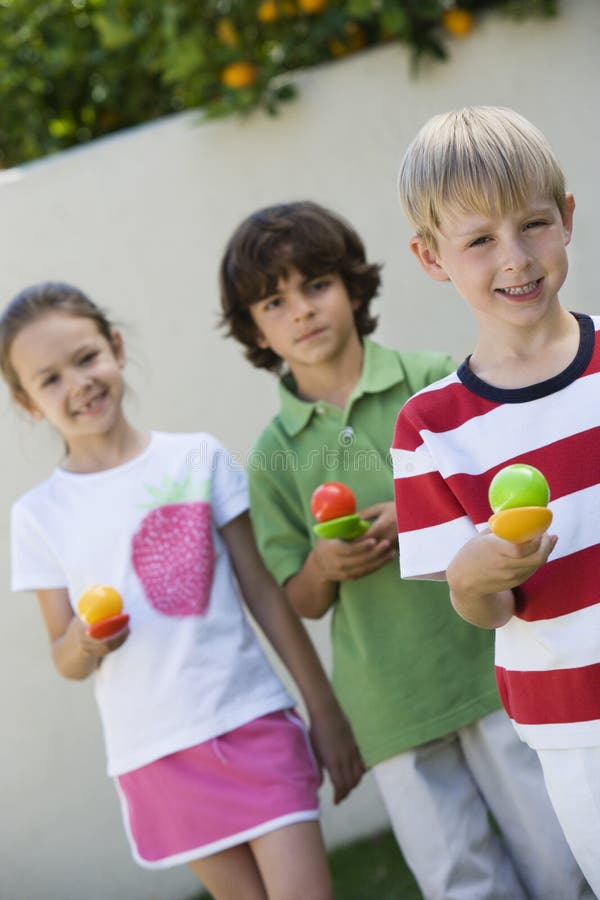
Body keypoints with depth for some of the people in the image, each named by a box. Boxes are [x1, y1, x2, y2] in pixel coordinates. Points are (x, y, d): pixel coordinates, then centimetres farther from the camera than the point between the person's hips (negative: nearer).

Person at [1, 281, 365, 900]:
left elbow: (264, 591, 4)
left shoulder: (197, 458, 1)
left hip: (254, 722, 0)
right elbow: (66, 661, 7)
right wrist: (85, 644, -17)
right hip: (156, 756, 1)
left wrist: (325, 711, 5)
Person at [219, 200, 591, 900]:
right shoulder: (274, 457, 6)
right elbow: (302, 603, 10)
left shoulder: (436, 382, 2)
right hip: (390, 705, 1)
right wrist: (323, 566, -12)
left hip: (491, 661, -1)